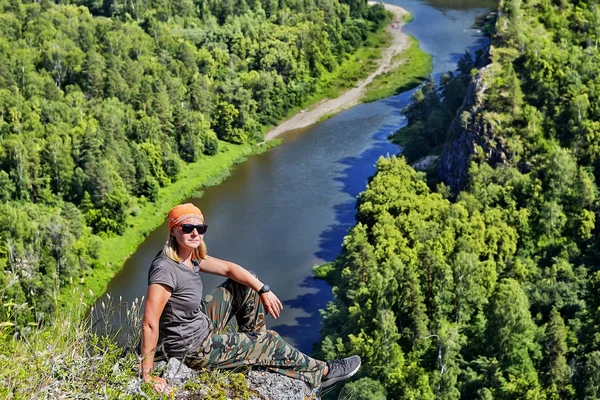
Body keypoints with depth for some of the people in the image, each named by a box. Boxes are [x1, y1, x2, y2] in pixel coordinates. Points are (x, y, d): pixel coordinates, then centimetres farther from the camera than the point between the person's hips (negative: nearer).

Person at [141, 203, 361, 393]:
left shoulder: (191, 256, -6)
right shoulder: (166, 269, -32)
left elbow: (229, 268, 5)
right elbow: (150, 323, -34)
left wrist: (264, 290, -2)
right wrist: (148, 375, -32)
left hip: (201, 324, 8)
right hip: (194, 350, -8)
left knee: (247, 285, 11)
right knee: (270, 342, 3)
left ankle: (250, 341, 27)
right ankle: (323, 372, 25)